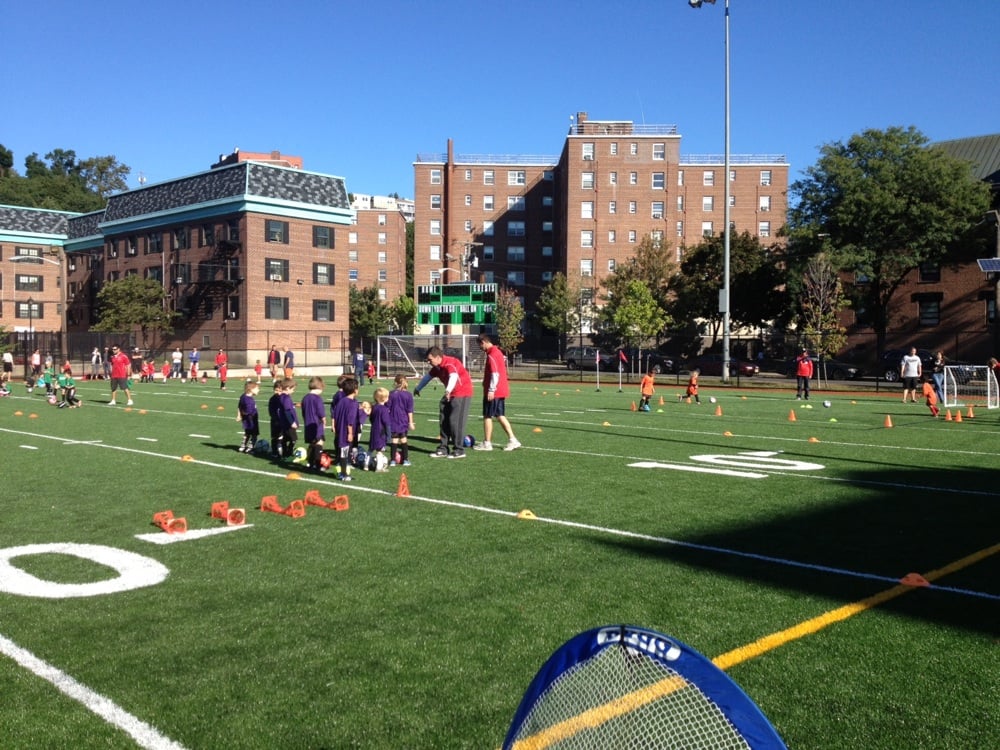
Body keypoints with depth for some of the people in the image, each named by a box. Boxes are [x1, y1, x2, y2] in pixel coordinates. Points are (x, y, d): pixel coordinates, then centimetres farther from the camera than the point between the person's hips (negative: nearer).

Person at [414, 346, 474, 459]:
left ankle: (459, 450, -2)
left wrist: (448, 391, -62)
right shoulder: (437, 367, 4)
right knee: (444, 420, 9)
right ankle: (443, 449, 16)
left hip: (462, 394, -9)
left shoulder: (450, 363, -24)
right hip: (450, 394, 9)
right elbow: (428, 376, 23)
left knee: (455, 421, -11)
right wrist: (418, 388, 36)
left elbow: (454, 376, -44)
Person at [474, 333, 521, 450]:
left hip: (494, 392, -10)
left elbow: (495, 374, -22)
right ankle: (512, 440, 8)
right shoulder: (497, 352, 15)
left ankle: (487, 443, 6)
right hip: (501, 391, 10)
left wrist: (491, 390, -21)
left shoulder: (491, 355, -15)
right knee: (500, 416, 12)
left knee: (487, 416, 0)